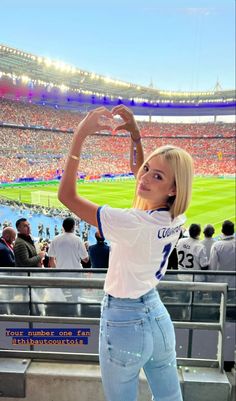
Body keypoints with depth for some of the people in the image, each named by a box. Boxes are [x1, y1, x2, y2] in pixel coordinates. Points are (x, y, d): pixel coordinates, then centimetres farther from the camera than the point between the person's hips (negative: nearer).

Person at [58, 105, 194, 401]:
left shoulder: (133, 224, -31)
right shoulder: (175, 218, -10)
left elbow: (67, 195, -27)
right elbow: (137, 169, 5)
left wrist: (80, 135, -25)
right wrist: (135, 133, -4)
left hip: (124, 324, -7)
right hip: (158, 316, 7)